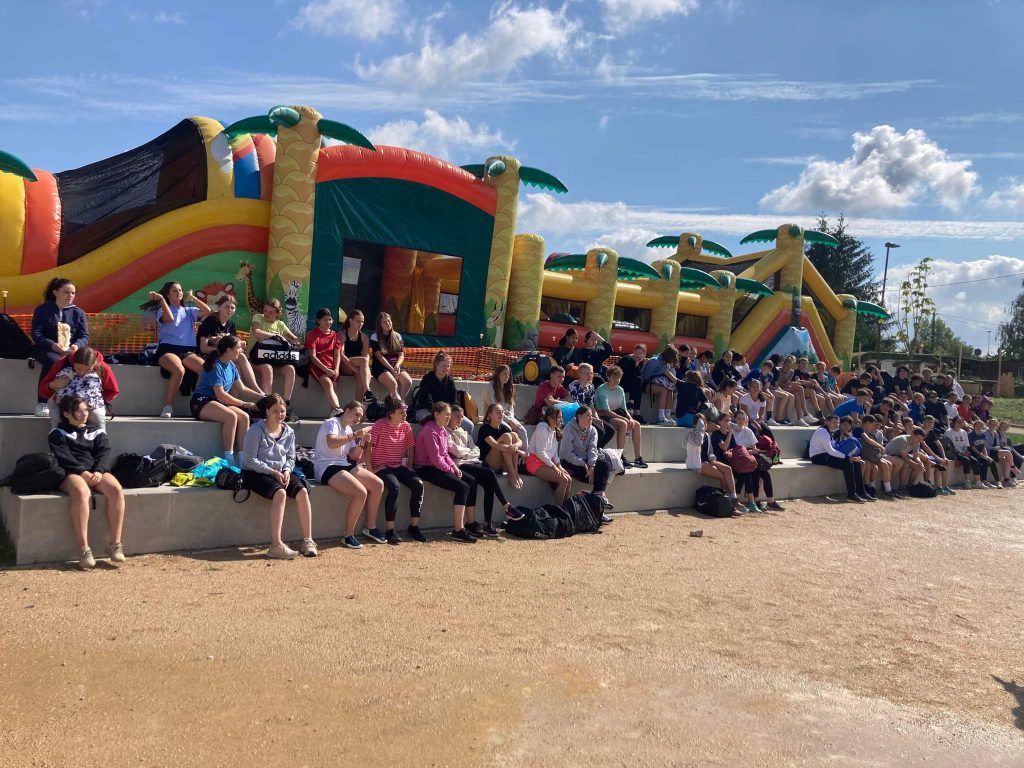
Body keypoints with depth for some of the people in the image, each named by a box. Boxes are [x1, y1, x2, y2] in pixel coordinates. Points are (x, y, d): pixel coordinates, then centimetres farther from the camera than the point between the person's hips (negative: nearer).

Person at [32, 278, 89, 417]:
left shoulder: (78, 312, 11)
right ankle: (41, 404, -32)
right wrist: (52, 345, -26)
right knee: (53, 361, -38)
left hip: (71, 350, 2)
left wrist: (77, 345, -21)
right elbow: (36, 334, -6)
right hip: (45, 349, -2)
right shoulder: (42, 310, 4)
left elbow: (84, 336, 4)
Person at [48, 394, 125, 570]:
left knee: (116, 490, -32)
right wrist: (82, 471, -18)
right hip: (71, 473, -3)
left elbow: (104, 454, 8)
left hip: (96, 472, 3)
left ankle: (115, 544, -29)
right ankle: (84, 549, -41)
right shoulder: (58, 433, 17)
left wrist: (99, 471, -15)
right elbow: (63, 458, 0)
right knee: (81, 492, -39)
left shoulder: (97, 433, 26)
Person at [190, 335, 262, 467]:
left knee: (244, 417, -19)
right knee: (231, 416, -33)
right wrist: (243, 404, -15)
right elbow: (220, 394, -19)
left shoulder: (231, 366, 10)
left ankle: (242, 458, -23)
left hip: (218, 403, 8)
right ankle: (228, 459, -31)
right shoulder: (216, 366, -15)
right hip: (201, 402, -8)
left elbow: (242, 389, 15)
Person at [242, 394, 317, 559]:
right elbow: (251, 460, -12)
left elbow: (290, 458, 14)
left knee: (302, 491, -22)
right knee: (280, 493, -34)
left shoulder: (289, 432, 10)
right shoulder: (256, 430, -8)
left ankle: (308, 541, -18)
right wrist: (273, 472, -18)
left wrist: (286, 471, -9)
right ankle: (276, 546, -35)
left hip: (281, 472, 6)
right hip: (255, 473, -6)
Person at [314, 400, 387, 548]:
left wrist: (362, 443, 1)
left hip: (344, 465, 10)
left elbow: (353, 456, 17)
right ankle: (349, 536, -15)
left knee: (378, 484, -2)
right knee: (361, 492, -28)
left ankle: (371, 527, 9)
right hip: (327, 467, -9)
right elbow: (331, 443, -30)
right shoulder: (332, 423, -8)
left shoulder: (349, 429, 19)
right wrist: (354, 435, -27)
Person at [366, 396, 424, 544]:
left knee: (418, 484, -18)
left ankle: (414, 526, -6)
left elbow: (411, 447, 17)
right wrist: (370, 469, -18)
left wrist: (409, 466, 8)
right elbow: (368, 447, -15)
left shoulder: (406, 426, 5)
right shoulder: (380, 425, -12)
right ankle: (390, 531, -24)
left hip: (399, 466, 6)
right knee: (394, 486, -34)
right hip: (381, 467, -6)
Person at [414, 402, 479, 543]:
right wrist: (451, 470, -13)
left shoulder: (443, 431, 13)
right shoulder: (430, 431, -17)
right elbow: (435, 459, -21)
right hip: (426, 469, -10)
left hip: (440, 467, 10)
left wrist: (455, 467, -1)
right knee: (462, 487, -22)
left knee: (472, 481, 4)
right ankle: (458, 531, -24)